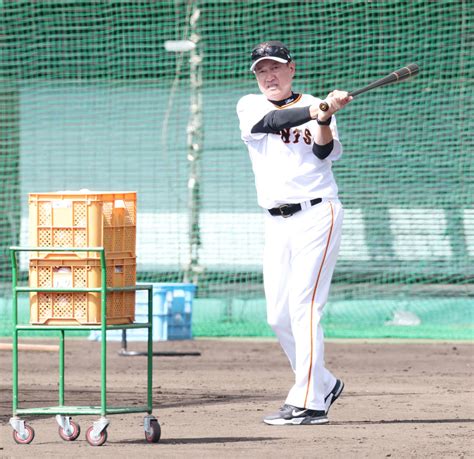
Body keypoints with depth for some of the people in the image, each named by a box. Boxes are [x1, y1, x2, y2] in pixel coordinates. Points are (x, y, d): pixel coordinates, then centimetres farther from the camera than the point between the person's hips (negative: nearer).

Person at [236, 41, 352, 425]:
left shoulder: (314, 107, 2)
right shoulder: (250, 106, 8)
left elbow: (324, 152, -14)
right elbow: (272, 121, -15)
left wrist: (325, 119, -34)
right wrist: (317, 110, -31)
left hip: (316, 214, -5)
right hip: (277, 222, 5)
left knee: (304, 306, -13)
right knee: (278, 316, 5)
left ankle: (308, 402, -15)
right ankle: (323, 384, 23)